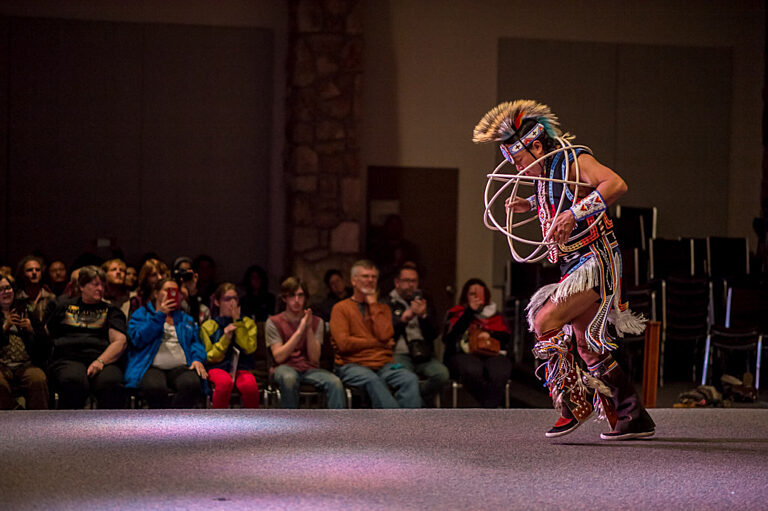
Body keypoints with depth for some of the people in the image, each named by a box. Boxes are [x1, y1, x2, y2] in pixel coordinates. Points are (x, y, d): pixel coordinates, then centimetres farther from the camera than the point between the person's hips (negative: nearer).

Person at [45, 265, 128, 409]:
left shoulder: (110, 310, 23)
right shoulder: (62, 306, 26)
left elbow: (120, 341, 8)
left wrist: (100, 361, -9)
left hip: (104, 359, 1)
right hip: (68, 358, -1)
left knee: (111, 383, -37)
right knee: (75, 381, -39)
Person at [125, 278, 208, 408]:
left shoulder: (185, 319, 29)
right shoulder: (141, 314, 17)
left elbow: (196, 343, 19)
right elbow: (138, 339, -1)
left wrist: (198, 359, -3)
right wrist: (160, 315, -4)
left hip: (180, 367, 3)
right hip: (151, 367, -3)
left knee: (192, 384, -35)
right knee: (155, 387, -40)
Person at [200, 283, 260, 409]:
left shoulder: (248, 323, 14)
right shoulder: (208, 326, 10)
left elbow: (249, 348, -4)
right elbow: (211, 357, 4)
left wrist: (238, 322, -5)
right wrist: (225, 338, -10)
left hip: (241, 368, 1)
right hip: (218, 368, -1)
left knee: (250, 384, -35)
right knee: (225, 382, -38)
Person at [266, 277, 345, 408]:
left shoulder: (316, 322, 10)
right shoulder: (273, 322, 4)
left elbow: (314, 358, -1)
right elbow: (278, 357, -9)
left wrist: (309, 329, -13)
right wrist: (299, 331, -16)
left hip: (310, 368, 2)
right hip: (286, 368, -2)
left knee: (335, 382, -30)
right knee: (289, 378, -40)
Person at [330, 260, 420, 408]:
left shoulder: (382, 308, 20)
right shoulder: (341, 308, 8)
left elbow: (384, 335, -1)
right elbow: (344, 343, -7)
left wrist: (373, 305, 4)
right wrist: (380, 343, 0)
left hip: (383, 365, 4)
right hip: (353, 365, -3)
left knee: (410, 379, -27)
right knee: (372, 380, -38)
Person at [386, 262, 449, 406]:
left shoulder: (424, 304, 22)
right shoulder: (388, 304, 11)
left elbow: (433, 335, 9)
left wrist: (423, 316, -7)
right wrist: (404, 318, -10)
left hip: (423, 355, 4)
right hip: (399, 354, -4)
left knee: (442, 374, -28)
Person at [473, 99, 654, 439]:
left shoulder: (573, 160, -14)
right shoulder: (545, 171, 13)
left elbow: (616, 184, -31)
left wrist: (573, 214, -35)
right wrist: (529, 204, 19)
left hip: (596, 261, -10)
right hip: (576, 268, 10)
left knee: (545, 323, -20)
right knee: (588, 347, 11)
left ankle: (574, 403, -10)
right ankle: (634, 418, 18)